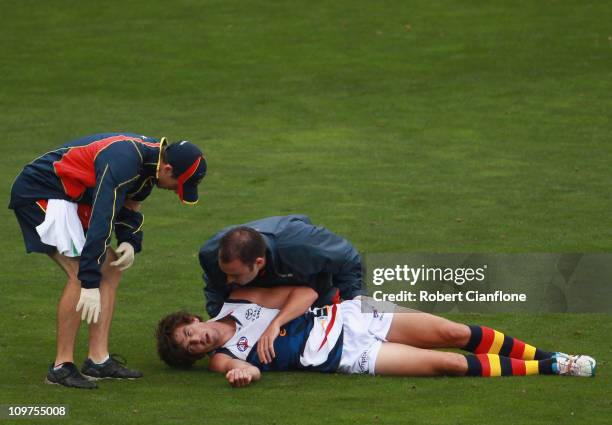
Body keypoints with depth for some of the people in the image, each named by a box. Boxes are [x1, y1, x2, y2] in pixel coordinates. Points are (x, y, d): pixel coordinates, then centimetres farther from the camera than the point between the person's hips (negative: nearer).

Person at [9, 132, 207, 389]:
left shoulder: (149, 158, 0)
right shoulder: (123, 163, -30)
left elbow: (130, 206, 15)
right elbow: (101, 220, -35)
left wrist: (130, 242, -6)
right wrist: (90, 284, -36)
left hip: (70, 198, 11)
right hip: (39, 192, -11)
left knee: (111, 268, 7)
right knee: (80, 274, -20)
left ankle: (98, 360, 6)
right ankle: (61, 366, -13)